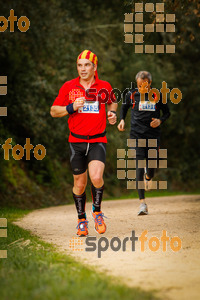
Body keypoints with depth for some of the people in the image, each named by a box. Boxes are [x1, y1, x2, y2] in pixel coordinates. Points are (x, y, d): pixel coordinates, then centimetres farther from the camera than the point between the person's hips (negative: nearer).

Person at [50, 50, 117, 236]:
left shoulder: (104, 87, 2)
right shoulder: (68, 87, 0)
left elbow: (112, 102, 24)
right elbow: (54, 111, 4)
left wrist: (112, 113, 2)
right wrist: (71, 107, -13)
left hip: (98, 141, -1)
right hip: (76, 142, 1)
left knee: (96, 177, -21)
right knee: (79, 183, 6)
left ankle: (97, 211, 6)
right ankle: (81, 219, 27)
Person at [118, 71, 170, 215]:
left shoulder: (157, 96, 0)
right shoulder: (131, 95, 2)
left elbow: (167, 112, 12)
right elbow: (124, 107, 21)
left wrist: (160, 120, -9)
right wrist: (122, 120, 3)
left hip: (154, 136, 0)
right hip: (137, 136, 0)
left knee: (152, 165, -2)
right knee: (139, 167, -9)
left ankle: (148, 176, 41)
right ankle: (142, 203, -11)